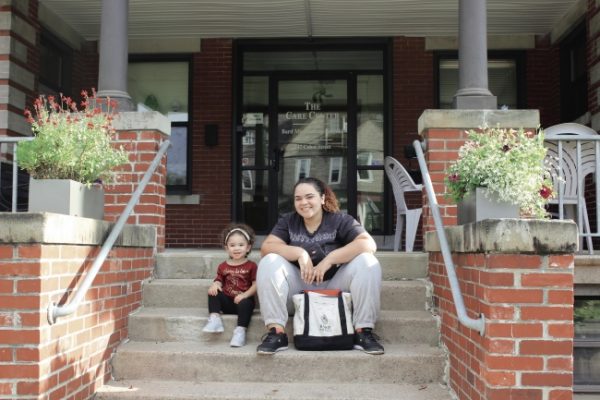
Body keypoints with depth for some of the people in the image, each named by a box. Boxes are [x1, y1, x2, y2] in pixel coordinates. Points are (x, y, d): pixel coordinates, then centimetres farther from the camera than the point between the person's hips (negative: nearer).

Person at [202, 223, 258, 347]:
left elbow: (256, 285, -8)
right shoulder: (223, 266, 10)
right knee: (213, 293, -17)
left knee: (245, 304, -36)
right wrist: (215, 285, -17)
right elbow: (219, 280, 9)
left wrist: (244, 295, -22)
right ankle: (215, 319, -21)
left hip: (243, 300, -4)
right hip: (227, 302, 4)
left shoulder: (251, 266, 0)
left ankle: (240, 331, -32)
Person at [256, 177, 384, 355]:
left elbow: (369, 244, -18)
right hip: (299, 289, 2)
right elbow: (266, 247, -9)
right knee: (269, 262, -20)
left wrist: (329, 259, -25)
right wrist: (299, 253, -24)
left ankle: (363, 331, -20)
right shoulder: (288, 222, 5)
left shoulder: (340, 220, -3)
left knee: (366, 262, -23)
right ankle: (276, 332, -24)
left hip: (334, 288, -1)